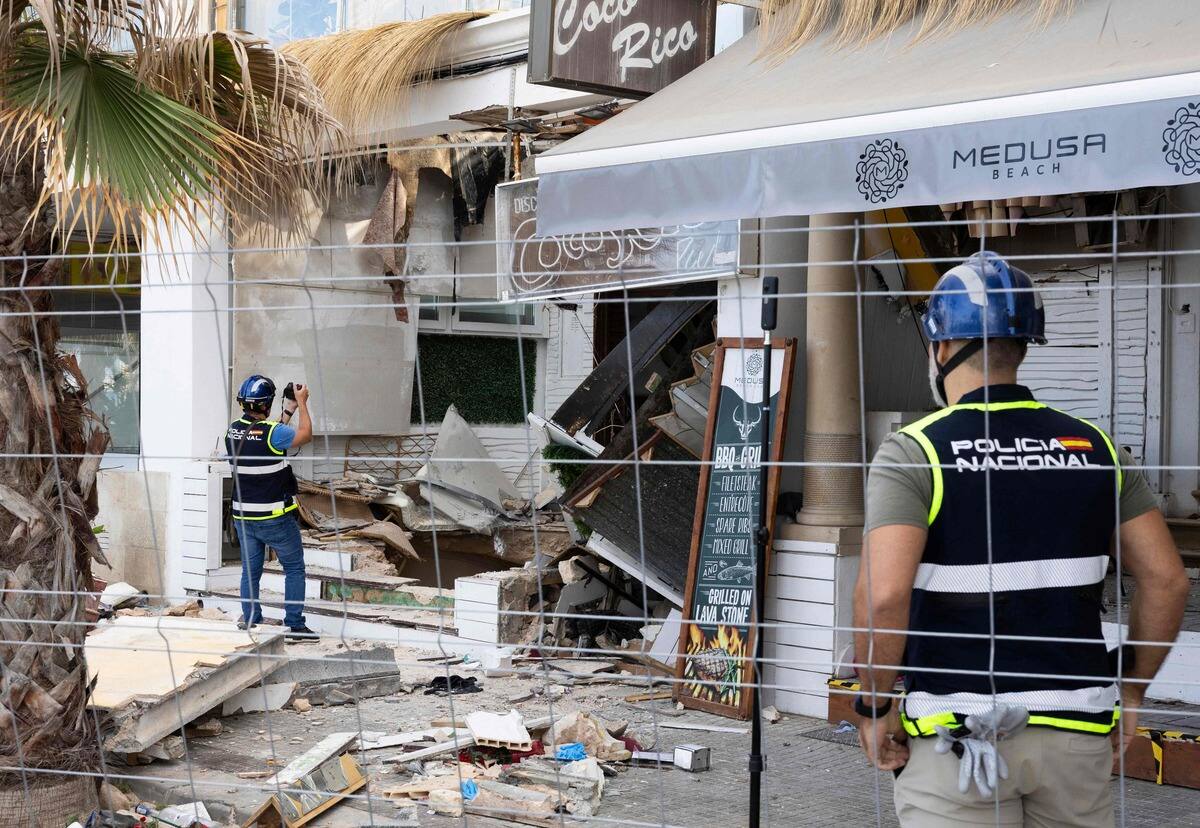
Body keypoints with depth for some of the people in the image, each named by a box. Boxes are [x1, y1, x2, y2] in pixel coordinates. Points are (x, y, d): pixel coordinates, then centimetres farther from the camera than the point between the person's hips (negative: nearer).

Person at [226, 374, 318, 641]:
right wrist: (302, 404, 7)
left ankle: (250, 624, 14)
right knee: (294, 569, 7)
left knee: (250, 571, 13)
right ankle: (294, 625, 6)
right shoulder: (271, 432, -19)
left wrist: (288, 411, 19)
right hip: (275, 517, -6)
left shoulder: (233, 431, 1)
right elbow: (305, 435, -3)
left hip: (244, 516, 6)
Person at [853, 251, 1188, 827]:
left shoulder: (912, 452, -9)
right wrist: (1130, 693, 14)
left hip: (958, 735, -4)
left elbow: (882, 595, -21)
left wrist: (874, 705, -8)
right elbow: (1166, 579, 3)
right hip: (1077, 732, 4)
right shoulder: (1093, 447, 4)